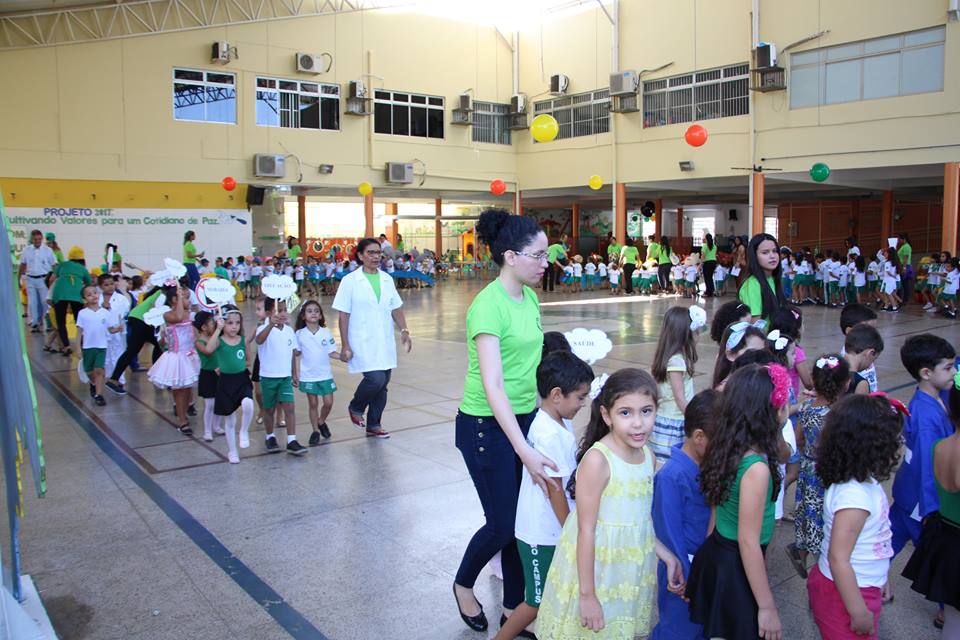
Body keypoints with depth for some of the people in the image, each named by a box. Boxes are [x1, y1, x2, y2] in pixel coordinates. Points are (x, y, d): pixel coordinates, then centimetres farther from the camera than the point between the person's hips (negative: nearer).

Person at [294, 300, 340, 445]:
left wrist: (342, 356, -18)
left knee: (328, 402, 1)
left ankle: (321, 422, 30)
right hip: (308, 375, -1)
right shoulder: (300, 334, -4)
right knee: (313, 404, 6)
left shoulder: (326, 333, -3)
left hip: (325, 374, 1)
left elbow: (331, 352, -2)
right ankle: (315, 431, 21)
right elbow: (297, 353, 5)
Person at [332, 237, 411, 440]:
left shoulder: (387, 279, 9)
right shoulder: (350, 281, -5)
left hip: (385, 342, 5)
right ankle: (356, 408, 11)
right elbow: (344, 315, -5)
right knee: (375, 378, -19)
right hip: (363, 343, -5)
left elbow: (396, 309, 15)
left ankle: (373, 425, 24)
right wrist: (345, 345, -9)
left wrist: (404, 331, 2)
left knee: (383, 383, 8)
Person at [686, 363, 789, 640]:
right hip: (736, 568, -8)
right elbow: (748, 542, -23)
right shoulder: (756, 468, -27)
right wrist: (767, 607, -17)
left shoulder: (726, 447, -4)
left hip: (716, 553, 8)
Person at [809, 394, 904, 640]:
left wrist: (879, 578, 23)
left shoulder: (863, 482, -1)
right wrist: (859, 612, -20)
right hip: (846, 593, -9)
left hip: (863, 587, 9)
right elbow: (838, 559, -27)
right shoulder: (855, 496, -29)